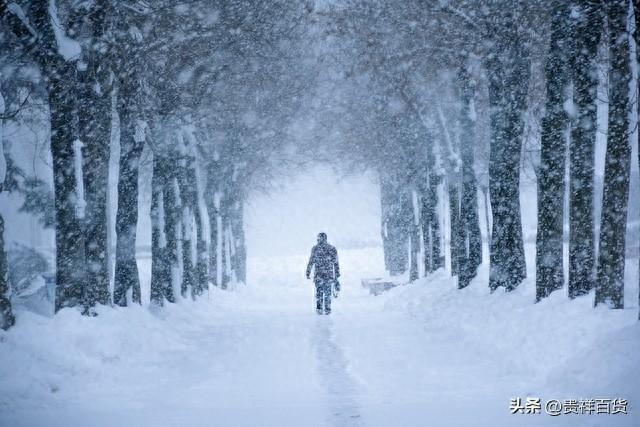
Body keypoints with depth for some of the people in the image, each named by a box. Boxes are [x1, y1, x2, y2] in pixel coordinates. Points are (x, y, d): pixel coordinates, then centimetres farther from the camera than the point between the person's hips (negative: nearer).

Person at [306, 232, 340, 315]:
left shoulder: (315, 248, -2)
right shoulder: (332, 249, 4)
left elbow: (311, 261, -2)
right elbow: (336, 263, 5)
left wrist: (308, 273, 3)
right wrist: (337, 275, 9)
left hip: (318, 275, -2)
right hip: (329, 275, 2)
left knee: (319, 292, 5)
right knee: (327, 292, 9)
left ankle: (319, 308, -5)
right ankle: (327, 309, 9)